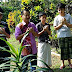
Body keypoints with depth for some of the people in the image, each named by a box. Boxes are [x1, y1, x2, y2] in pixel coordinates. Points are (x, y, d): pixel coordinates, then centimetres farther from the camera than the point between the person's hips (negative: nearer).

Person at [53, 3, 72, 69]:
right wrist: (61, 24, -12)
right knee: (62, 50, 2)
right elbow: (55, 28, 1)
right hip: (61, 36, -1)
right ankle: (63, 64, 13)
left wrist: (66, 23, -14)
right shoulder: (57, 18, 4)